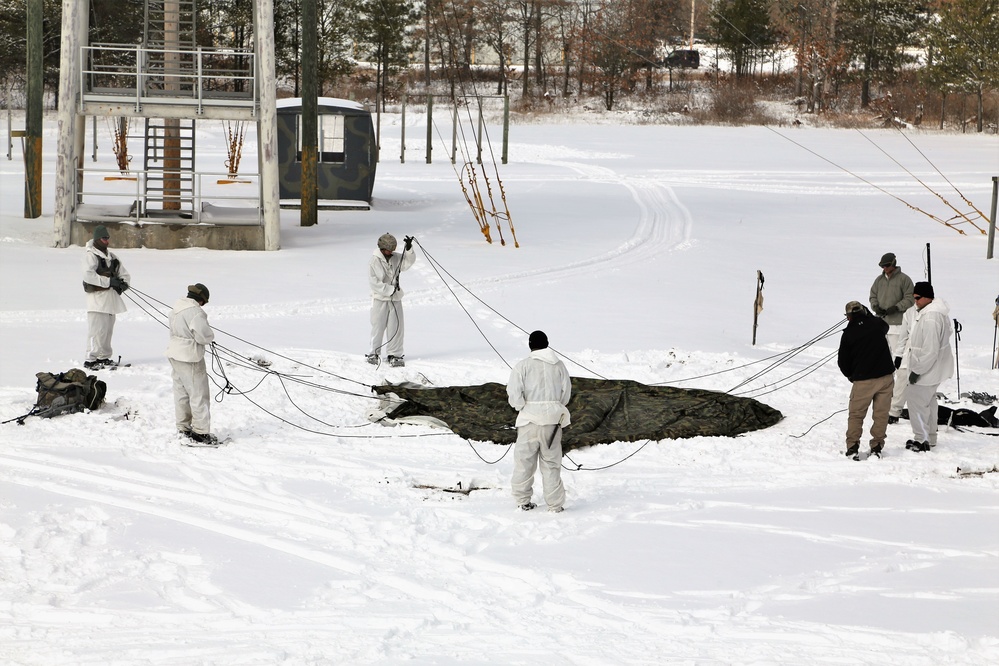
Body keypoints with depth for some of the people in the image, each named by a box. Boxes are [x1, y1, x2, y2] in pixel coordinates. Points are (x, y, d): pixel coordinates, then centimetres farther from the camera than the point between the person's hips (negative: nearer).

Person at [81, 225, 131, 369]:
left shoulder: (111, 256, 20)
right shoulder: (90, 255, -6)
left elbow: (124, 274, 23)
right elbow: (88, 275, -21)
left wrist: (123, 283, 0)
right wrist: (109, 281, -21)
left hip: (111, 297, 8)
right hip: (97, 296, -8)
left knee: (108, 329, 10)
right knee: (97, 329, -12)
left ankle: (104, 357, 19)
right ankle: (90, 360, -11)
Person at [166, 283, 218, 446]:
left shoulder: (177, 309, 9)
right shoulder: (195, 312, -21)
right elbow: (204, 336, -23)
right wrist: (210, 334, 0)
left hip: (175, 353, 10)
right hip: (190, 358, -10)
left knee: (181, 392, 18)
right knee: (199, 394, -2)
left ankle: (184, 428, 28)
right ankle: (201, 432, 1)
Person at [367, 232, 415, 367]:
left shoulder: (396, 258, 7)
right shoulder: (374, 262, -9)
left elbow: (408, 262, 0)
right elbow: (374, 283, -14)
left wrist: (409, 249, -16)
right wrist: (390, 289, -19)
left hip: (395, 298, 4)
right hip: (380, 299, -4)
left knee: (396, 327, 2)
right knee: (378, 327, 2)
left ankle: (394, 354, 8)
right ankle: (373, 353, 15)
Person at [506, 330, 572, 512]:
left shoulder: (523, 366, -7)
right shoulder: (559, 366, 3)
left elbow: (514, 395, -12)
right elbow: (566, 395, 6)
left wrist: (521, 406, 7)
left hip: (530, 418, -2)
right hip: (553, 420, 2)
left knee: (524, 460, 10)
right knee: (551, 462, 9)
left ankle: (523, 500, 14)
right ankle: (555, 504, 10)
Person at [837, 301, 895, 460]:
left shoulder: (848, 334, -7)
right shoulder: (877, 324, -1)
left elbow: (843, 362, 0)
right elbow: (885, 326, 27)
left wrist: (851, 376, 18)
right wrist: (869, 314, 30)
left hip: (863, 380, -3)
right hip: (886, 376, 3)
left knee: (856, 415, 9)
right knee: (881, 414, 10)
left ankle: (852, 447, 4)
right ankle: (877, 446, 9)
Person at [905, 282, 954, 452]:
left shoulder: (930, 318, -28)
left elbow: (930, 350, -29)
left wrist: (917, 370, -21)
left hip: (926, 369, -11)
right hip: (934, 368, 11)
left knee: (916, 400, -4)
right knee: (928, 401, 20)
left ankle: (922, 440, 2)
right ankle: (930, 437, 32)